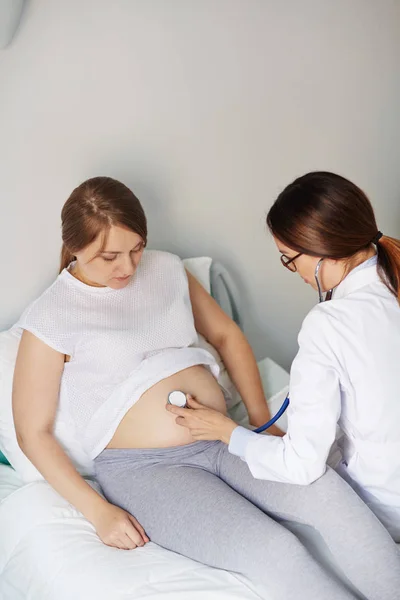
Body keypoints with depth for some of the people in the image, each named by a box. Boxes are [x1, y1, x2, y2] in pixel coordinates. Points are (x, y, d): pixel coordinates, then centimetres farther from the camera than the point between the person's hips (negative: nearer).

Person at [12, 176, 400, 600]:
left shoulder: (165, 268, 10)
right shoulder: (49, 318, -5)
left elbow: (226, 335, 18)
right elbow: (33, 432, -3)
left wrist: (262, 421, 9)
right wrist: (98, 511, -11)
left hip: (222, 439, 5)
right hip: (143, 468, -5)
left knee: (328, 491, -22)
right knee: (274, 550, -27)